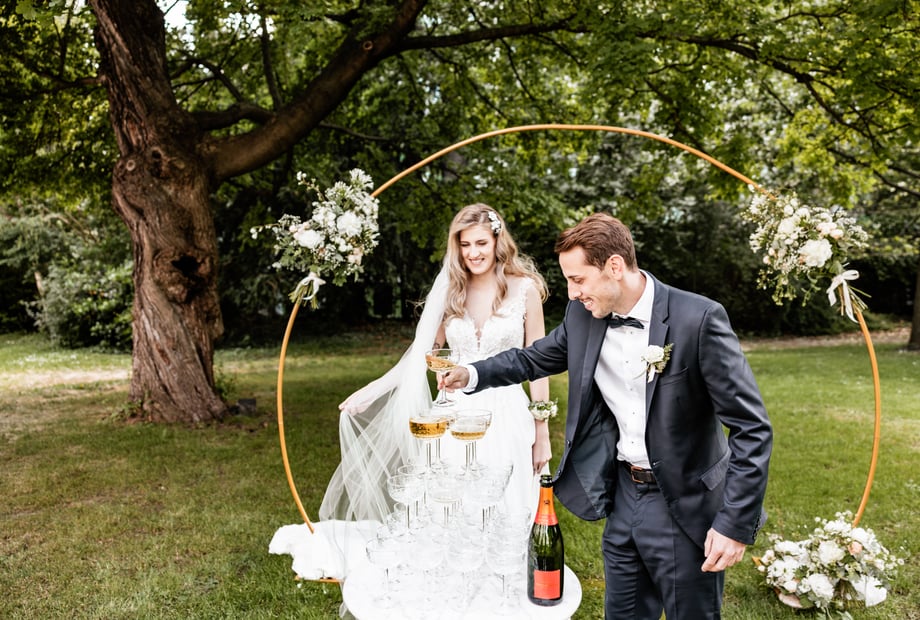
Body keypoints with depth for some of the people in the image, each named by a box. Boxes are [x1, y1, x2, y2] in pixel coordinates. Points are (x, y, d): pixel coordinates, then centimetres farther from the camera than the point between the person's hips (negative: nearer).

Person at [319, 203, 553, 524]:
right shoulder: (451, 291, 5)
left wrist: (542, 435, 1)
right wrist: (371, 390, 3)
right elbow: (422, 353, 10)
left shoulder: (524, 288, -4)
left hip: (506, 416, -2)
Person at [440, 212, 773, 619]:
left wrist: (735, 524, -20)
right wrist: (472, 375, -3)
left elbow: (752, 428, -18)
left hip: (683, 504, -5)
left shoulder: (698, 318, -20)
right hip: (623, 494, 5)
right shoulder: (583, 316, -3)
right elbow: (533, 358, 13)